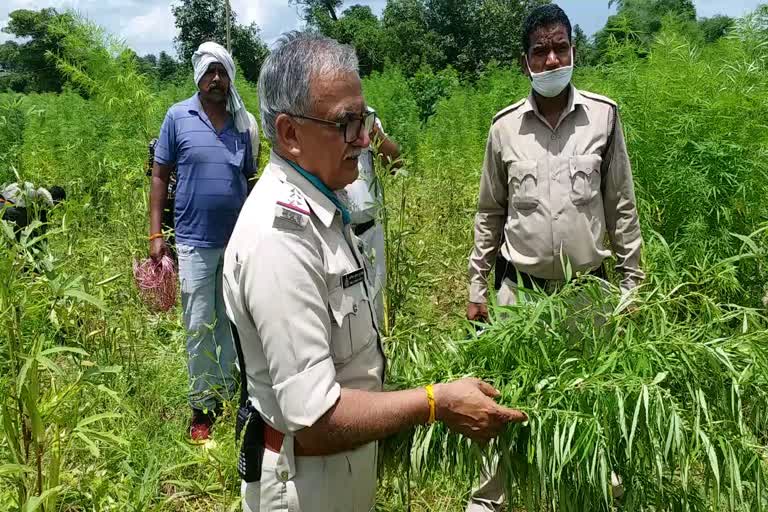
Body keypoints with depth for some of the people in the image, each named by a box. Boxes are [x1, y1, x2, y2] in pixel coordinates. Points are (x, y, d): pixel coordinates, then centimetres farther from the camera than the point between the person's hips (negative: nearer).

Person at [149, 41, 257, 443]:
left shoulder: (244, 123, 6)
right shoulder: (178, 117, -1)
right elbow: (160, 175, 1)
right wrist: (155, 233, -5)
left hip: (239, 241, 3)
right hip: (195, 241, -2)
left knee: (233, 325, 12)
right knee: (199, 328, 5)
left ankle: (232, 396, 26)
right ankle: (202, 408, 18)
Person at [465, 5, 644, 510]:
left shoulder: (604, 115, -2)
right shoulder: (505, 125, 0)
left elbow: (622, 207, 3)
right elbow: (489, 214, 7)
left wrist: (632, 281, 3)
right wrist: (477, 287, 7)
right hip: (519, 288, 0)